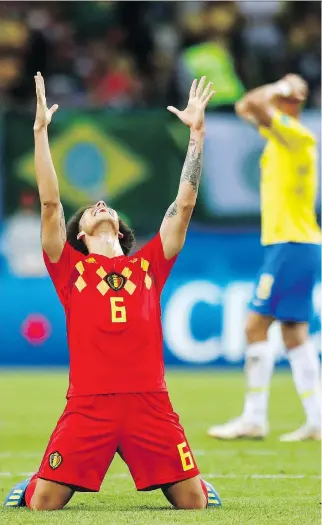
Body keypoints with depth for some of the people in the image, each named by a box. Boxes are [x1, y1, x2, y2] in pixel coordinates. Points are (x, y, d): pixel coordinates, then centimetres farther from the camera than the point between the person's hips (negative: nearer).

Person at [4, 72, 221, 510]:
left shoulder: (149, 264, 17)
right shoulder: (71, 267, 12)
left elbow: (184, 205, 14)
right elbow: (50, 202, 4)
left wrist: (197, 134, 11)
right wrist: (40, 131, 0)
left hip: (149, 403, 1)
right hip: (88, 404, -1)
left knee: (193, 503, -3)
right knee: (44, 504, -7)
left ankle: (198, 483, 34)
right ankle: (31, 485, 29)